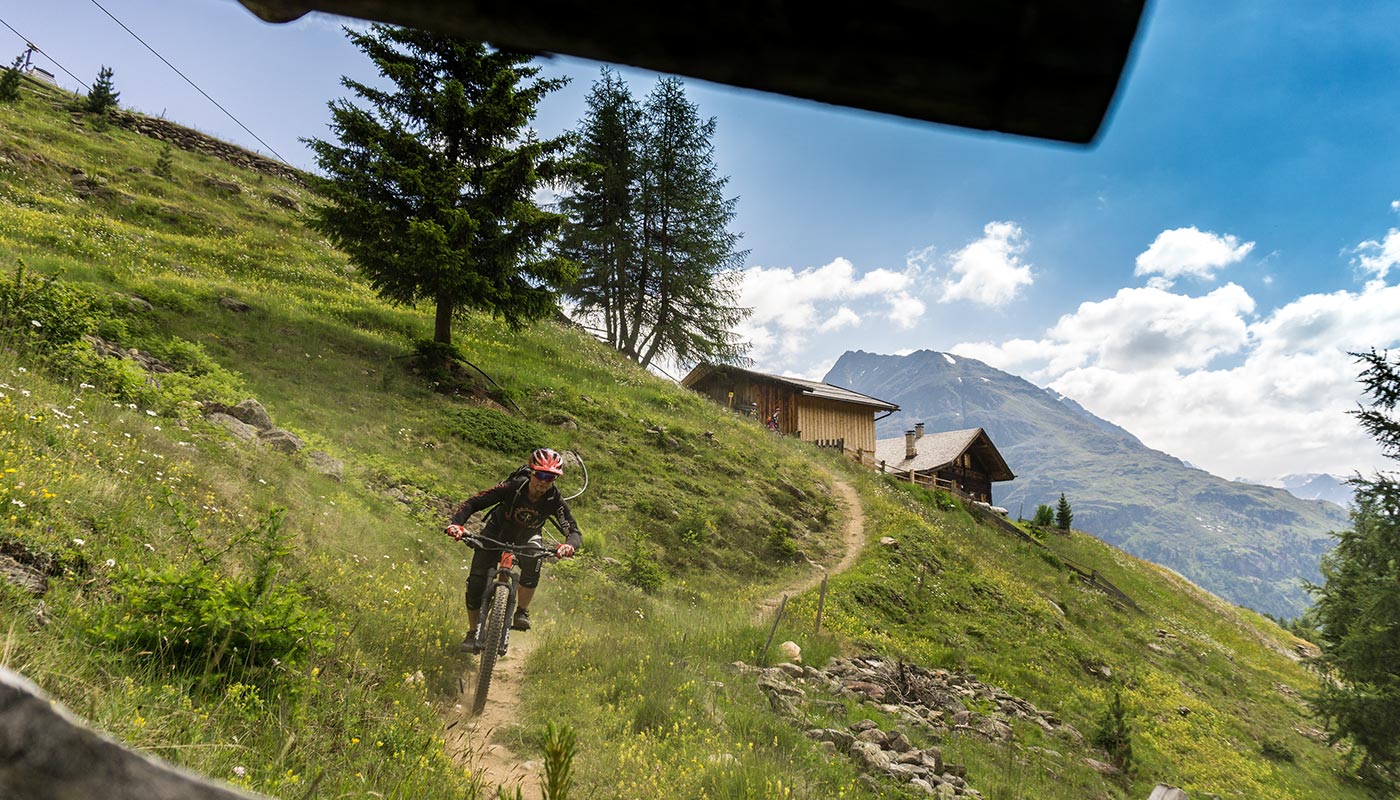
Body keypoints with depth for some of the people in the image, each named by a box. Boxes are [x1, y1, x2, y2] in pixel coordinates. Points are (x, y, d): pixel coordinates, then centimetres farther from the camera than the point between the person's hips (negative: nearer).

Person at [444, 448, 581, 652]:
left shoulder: (555, 500, -25)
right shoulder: (512, 487, -30)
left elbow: (574, 531, -29)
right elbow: (474, 503, -29)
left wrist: (569, 545, -53)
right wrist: (456, 524, -47)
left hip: (526, 539, 1)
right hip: (495, 535, 0)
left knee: (533, 562, -33)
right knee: (476, 581, -14)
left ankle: (522, 612, -12)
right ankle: (473, 632, 5)